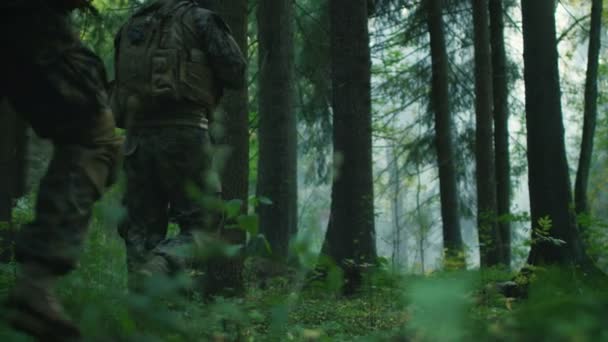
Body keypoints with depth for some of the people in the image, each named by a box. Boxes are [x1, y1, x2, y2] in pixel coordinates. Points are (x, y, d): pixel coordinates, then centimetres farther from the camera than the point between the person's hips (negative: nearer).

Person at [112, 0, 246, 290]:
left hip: (137, 135, 5)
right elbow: (236, 75, 0)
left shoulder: (131, 26, 21)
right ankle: (157, 269, -25)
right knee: (200, 225, 0)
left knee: (141, 230, 10)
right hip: (183, 132, -5)